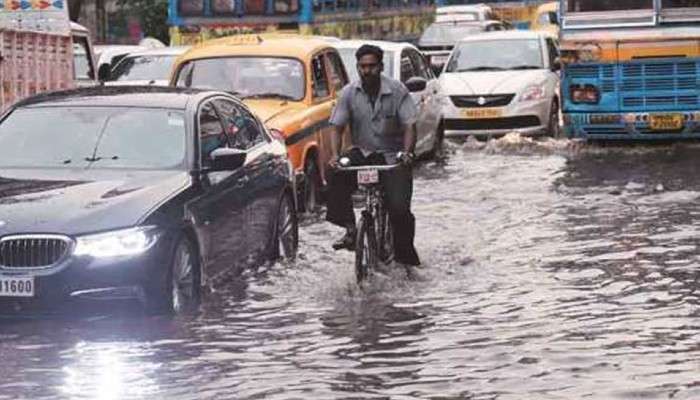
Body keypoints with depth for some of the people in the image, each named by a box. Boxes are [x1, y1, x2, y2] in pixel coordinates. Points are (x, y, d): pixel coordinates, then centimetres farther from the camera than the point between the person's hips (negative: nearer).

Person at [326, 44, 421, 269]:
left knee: (399, 208, -16)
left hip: (392, 156, -2)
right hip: (362, 152, 2)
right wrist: (335, 155, -20)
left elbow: (409, 126, -11)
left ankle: (405, 255, 4)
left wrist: (406, 152, -29)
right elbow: (338, 127, -2)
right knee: (336, 175, -29)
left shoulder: (397, 91, -7)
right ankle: (349, 228, -21)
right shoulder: (349, 93, -2)